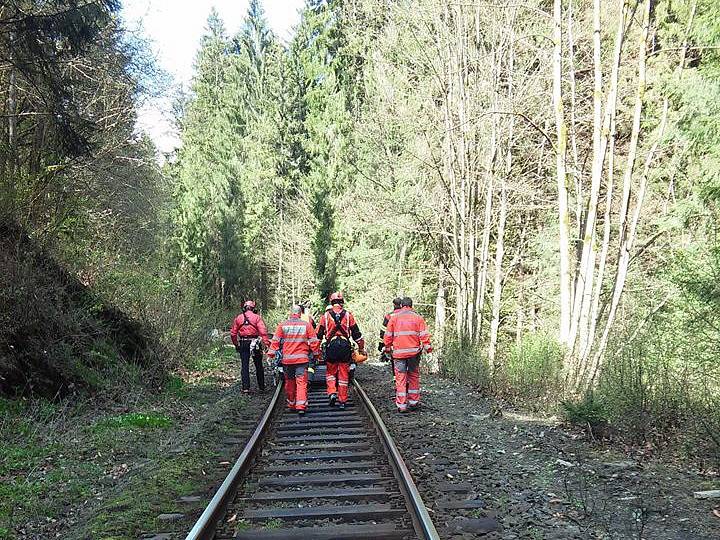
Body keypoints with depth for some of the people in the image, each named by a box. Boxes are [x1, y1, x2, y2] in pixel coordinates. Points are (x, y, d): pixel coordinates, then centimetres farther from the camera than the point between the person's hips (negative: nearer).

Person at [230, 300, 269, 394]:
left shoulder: (238, 318, 6)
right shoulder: (257, 317, -3)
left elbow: (233, 333, 7)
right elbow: (263, 331, -15)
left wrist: (236, 344, 19)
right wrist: (266, 342, -19)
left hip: (243, 344, 1)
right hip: (254, 343, -1)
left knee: (244, 366, 5)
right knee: (258, 366, 10)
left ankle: (246, 387, -1)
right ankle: (262, 387, 17)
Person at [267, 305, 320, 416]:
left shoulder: (282, 325, 1)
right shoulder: (307, 325, -1)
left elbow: (275, 341, 1)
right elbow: (314, 341, 3)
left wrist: (271, 355, 7)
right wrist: (316, 355, 15)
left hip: (286, 359, 1)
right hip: (302, 359, -1)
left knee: (289, 382, 15)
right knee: (301, 382, -1)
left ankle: (291, 405, 24)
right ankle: (301, 406, -11)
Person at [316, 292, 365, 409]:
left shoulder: (325, 316, 2)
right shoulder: (348, 315, 3)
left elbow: (318, 334, 4)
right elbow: (356, 334, 5)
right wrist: (361, 348, 15)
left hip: (331, 346, 0)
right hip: (345, 347, 0)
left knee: (330, 372, 16)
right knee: (343, 374, 8)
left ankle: (332, 393, -4)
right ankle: (342, 400, 12)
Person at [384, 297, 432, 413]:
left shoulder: (394, 318, 4)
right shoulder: (417, 317, 4)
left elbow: (388, 335, 6)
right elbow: (424, 334, -1)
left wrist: (387, 347, 18)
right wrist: (427, 347, 3)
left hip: (398, 352, -1)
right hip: (414, 351, 1)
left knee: (400, 378, 1)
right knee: (414, 376, 13)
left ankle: (401, 405, 0)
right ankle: (414, 402, 18)